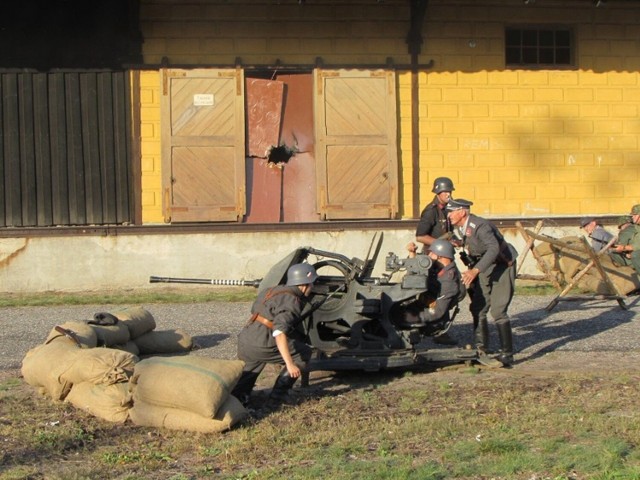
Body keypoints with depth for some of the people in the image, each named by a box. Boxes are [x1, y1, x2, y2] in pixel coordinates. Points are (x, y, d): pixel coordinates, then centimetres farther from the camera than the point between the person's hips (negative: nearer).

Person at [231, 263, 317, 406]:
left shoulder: (272, 291, 17)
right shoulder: (292, 301, -11)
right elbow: (279, 332, -24)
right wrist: (289, 364, -26)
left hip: (244, 342, 9)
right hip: (262, 347, -9)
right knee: (304, 353, 8)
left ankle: (238, 394, 18)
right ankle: (279, 393, 7)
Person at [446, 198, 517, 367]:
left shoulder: (480, 226, -27)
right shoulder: (462, 228, 0)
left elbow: (494, 248, -42)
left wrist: (475, 271, -52)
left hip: (502, 266, -9)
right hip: (484, 270, 9)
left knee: (498, 311, -14)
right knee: (477, 308, 8)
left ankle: (507, 354, -9)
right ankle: (481, 348, 18)